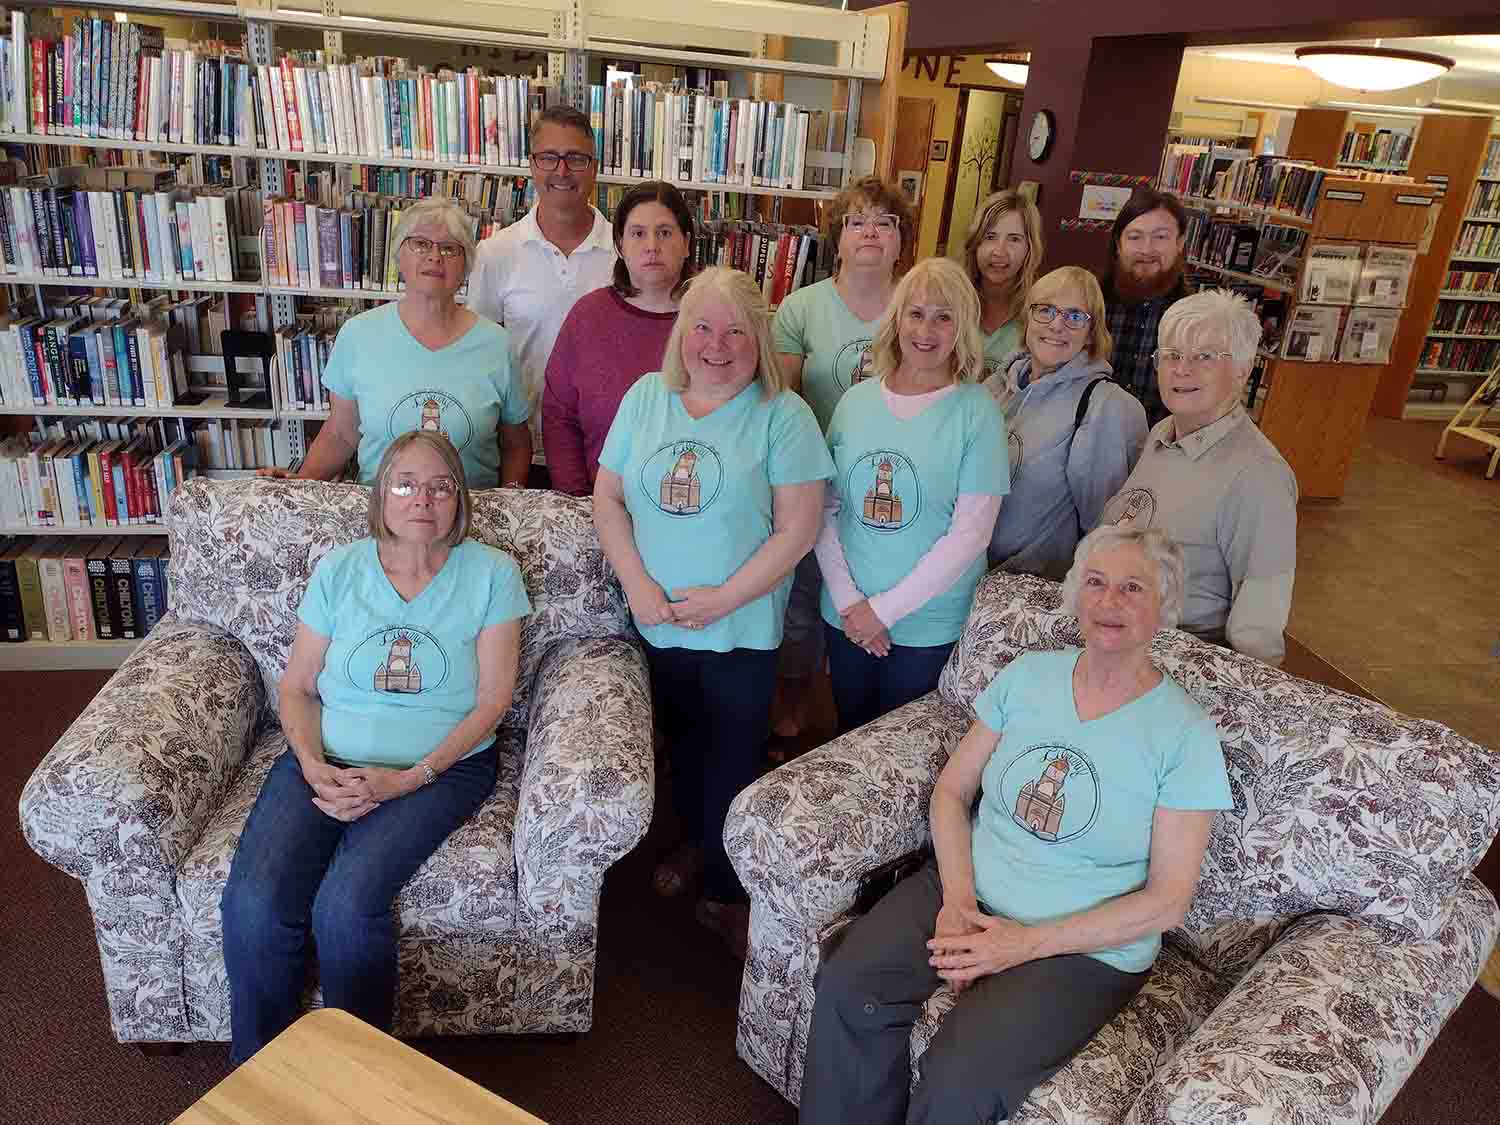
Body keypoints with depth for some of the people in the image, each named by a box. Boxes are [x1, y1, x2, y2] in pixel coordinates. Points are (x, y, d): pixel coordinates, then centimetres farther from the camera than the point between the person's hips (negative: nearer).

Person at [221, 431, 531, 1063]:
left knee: (347, 902, -27)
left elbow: (493, 698, -4)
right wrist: (313, 766, -10)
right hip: (328, 759, 3)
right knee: (254, 902, -21)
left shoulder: (491, 573, 0)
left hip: (442, 766, -2)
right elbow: (298, 687, 10)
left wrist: (410, 777, -14)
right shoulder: (338, 570, 8)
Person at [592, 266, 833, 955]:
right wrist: (638, 584, -8)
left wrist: (722, 599, -17)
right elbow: (608, 497, 3)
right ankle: (697, 842, 47)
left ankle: (727, 892, 26)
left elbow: (797, 528, -14)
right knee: (682, 743, 22)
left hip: (742, 630, -4)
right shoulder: (646, 397, 2)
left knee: (733, 764, 6)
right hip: (659, 623, 4)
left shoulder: (782, 417, -10)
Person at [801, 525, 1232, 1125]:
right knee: (845, 988, -22)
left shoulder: (1186, 733, -8)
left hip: (1088, 944, -3)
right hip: (969, 889, 4)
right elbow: (951, 790, 6)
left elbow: (1168, 900, -9)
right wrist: (956, 900, -12)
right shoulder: (1027, 674, 3)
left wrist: (1027, 943, -16)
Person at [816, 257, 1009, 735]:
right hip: (847, 620, 3)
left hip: (929, 627, -3)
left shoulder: (977, 412, -10)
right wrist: (848, 599, -9)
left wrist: (886, 609, -13)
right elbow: (826, 508, 1)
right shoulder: (856, 400, 0)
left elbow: (971, 533, -14)